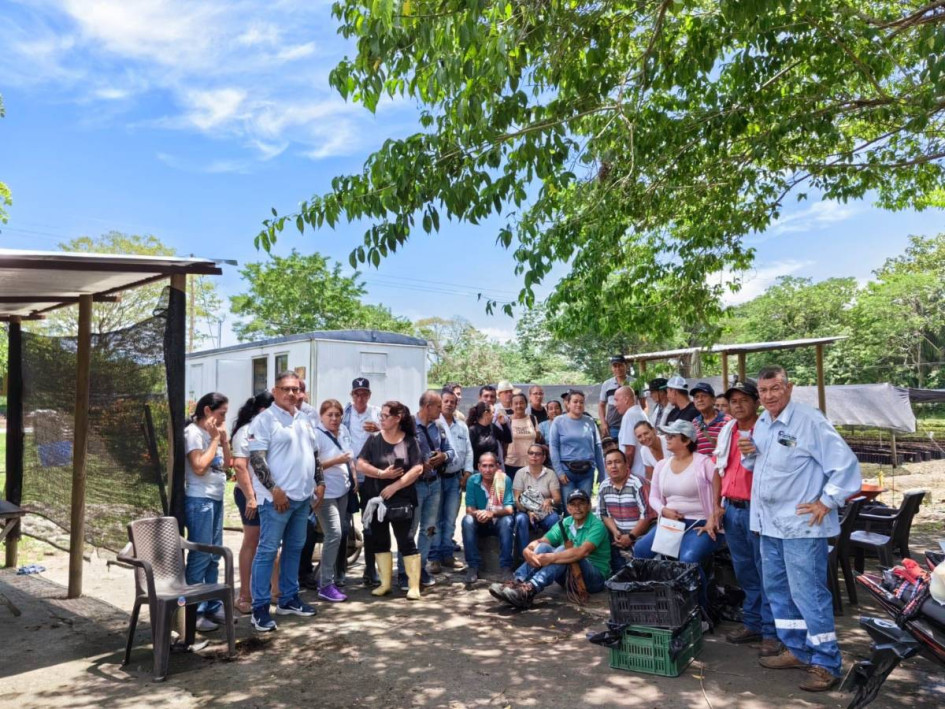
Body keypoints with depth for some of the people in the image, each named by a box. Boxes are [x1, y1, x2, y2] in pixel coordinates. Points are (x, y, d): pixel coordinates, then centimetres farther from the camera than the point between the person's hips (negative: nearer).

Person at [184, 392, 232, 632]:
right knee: (200, 557, -5)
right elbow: (199, 467, -20)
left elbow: (226, 465, 15)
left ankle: (213, 607, 20)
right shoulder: (193, 432, -10)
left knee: (214, 556, 12)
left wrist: (224, 439, 4)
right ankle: (193, 613, 2)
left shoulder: (213, 433, 15)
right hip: (199, 500, -9)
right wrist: (215, 439, -13)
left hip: (216, 499, 9)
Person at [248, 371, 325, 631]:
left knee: (294, 548, 14)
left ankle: (288, 598, 26)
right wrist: (275, 489, -20)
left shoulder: (305, 420, 14)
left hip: (303, 496, 8)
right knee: (267, 551, -3)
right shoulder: (264, 420, -9)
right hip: (277, 497, -7)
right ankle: (260, 607, 5)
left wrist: (320, 483, 11)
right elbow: (256, 458, -16)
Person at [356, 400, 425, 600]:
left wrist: (395, 486, -15)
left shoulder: (410, 441, -4)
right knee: (379, 540, 9)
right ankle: (385, 583, 21)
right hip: (376, 498, 3)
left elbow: (417, 469, -10)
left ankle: (414, 585, 4)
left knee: (406, 540, -2)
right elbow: (361, 464, -4)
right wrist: (382, 474, -15)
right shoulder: (374, 439, 1)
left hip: (402, 499, -3)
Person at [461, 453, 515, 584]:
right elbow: (469, 509, -11)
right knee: (467, 520, -29)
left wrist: (492, 513, -41)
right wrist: (477, 513, -36)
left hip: (499, 523, -1)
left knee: (507, 521, -33)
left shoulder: (505, 480, -15)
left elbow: (509, 509, -20)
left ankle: (506, 567, -27)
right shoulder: (473, 480, -10)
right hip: (480, 524, 2)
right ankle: (473, 566, -23)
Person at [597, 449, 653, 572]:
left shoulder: (638, 484, -16)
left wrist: (631, 537, -15)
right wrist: (615, 532, -7)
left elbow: (647, 514, -18)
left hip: (640, 538, -6)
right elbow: (603, 514, 11)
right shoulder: (604, 487, 4)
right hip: (619, 539, 6)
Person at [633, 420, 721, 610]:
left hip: (699, 524, -6)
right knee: (640, 550, -14)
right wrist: (663, 510, -6)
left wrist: (712, 521, -18)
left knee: (688, 559, -33)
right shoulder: (661, 465, 11)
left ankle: (701, 607, -8)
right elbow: (653, 497, 15)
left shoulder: (704, 463, -8)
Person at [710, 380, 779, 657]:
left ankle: (771, 632, 11)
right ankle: (752, 624, 27)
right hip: (731, 509, 6)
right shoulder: (726, 432, 11)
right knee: (744, 571, 15)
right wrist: (717, 504, 14)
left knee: (765, 572, 1)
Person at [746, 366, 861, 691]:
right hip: (769, 523, 9)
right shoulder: (761, 423, 9)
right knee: (777, 590, 16)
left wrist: (826, 502, -14)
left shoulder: (809, 420, -15)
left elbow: (845, 463, -17)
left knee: (808, 594, -4)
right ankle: (796, 650, 30)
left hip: (801, 525, -8)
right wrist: (750, 453, 1)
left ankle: (826, 664, 9)